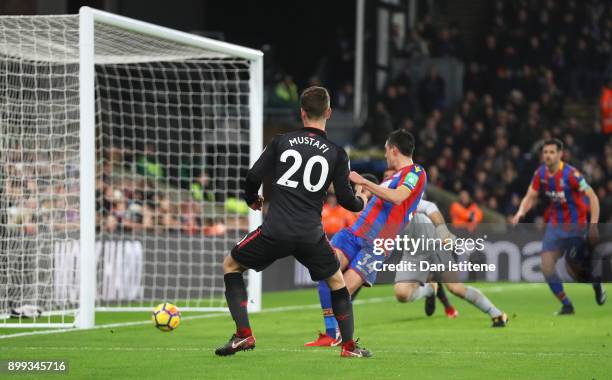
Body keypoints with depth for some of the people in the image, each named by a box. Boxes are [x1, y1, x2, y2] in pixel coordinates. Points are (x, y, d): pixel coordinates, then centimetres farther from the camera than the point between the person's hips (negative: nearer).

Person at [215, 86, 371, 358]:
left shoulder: (282, 142, 4)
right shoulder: (336, 154, 4)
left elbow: (253, 177, 3)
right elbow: (346, 200, 5)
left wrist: (252, 199, 26)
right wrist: (361, 201, 29)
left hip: (275, 230, -1)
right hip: (312, 236, 1)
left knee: (230, 265, 19)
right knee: (337, 281, 25)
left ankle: (243, 334, 7)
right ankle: (349, 345, 20)